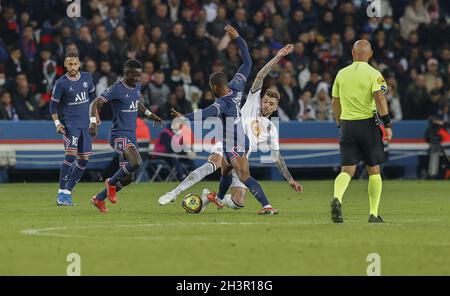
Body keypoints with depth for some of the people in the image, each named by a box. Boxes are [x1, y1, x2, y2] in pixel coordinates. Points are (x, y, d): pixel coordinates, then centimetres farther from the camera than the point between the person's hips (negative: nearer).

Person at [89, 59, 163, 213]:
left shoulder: (137, 87, 12)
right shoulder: (116, 89, -13)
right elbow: (95, 103, -13)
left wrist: (149, 114, 24)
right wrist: (93, 121, -28)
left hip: (131, 136, 9)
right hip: (120, 135, -9)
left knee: (127, 177, 8)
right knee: (136, 162, -32)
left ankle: (98, 199, 23)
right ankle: (111, 183, -8)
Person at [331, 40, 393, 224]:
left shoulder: (341, 74, 8)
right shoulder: (373, 74, -4)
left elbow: (335, 103, 13)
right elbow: (379, 98, -17)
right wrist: (387, 124, -14)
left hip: (347, 125, 3)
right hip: (368, 124, -3)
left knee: (347, 170, 0)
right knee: (373, 171, 10)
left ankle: (337, 198, -29)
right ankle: (373, 214, 8)